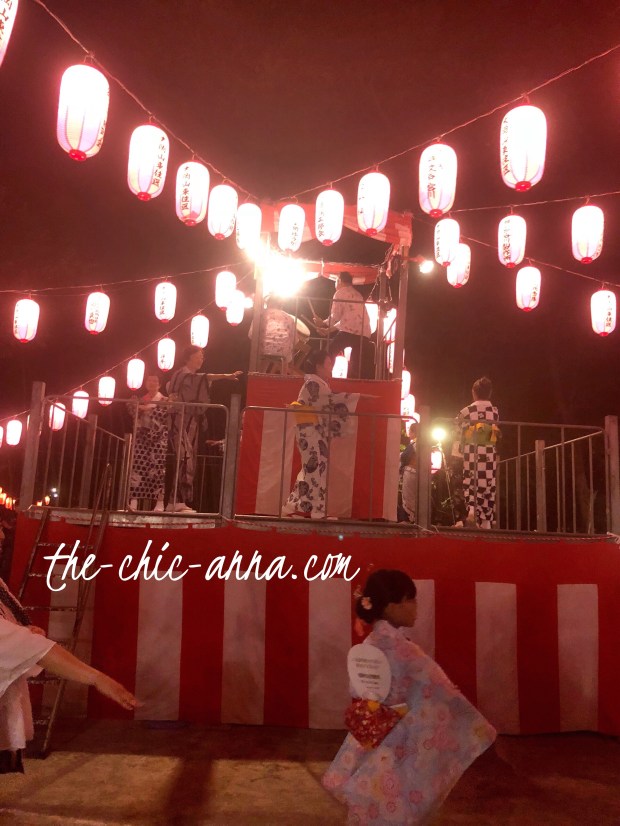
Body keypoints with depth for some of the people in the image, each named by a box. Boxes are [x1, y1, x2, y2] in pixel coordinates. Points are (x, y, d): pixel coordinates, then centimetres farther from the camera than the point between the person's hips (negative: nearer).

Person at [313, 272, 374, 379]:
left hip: (349, 331, -7)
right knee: (362, 371, 8)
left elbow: (335, 316, -3)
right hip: (364, 334, 7)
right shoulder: (356, 294, 27)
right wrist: (329, 330, 32)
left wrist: (323, 323, 15)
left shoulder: (340, 292, 3)